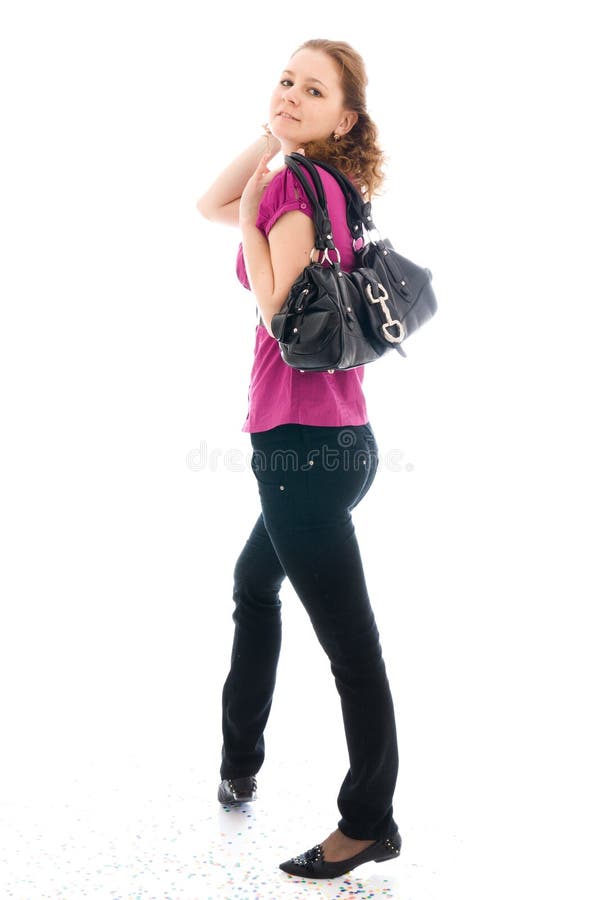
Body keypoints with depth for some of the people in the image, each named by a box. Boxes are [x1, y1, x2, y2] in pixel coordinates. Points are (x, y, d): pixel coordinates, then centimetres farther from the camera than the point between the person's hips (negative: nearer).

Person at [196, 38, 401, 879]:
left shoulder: (297, 185, -12)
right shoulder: (320, 187, 13)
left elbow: (282, 314, -19)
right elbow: (209, 205, 24)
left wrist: (252, 217, -9)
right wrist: (269, 136, 13)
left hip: (306, 444, -11)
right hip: (327, 439, 11)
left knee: (350, 645, 1)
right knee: (255, 582, 27)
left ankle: (370, 824, 19)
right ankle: (238, 762, 46)